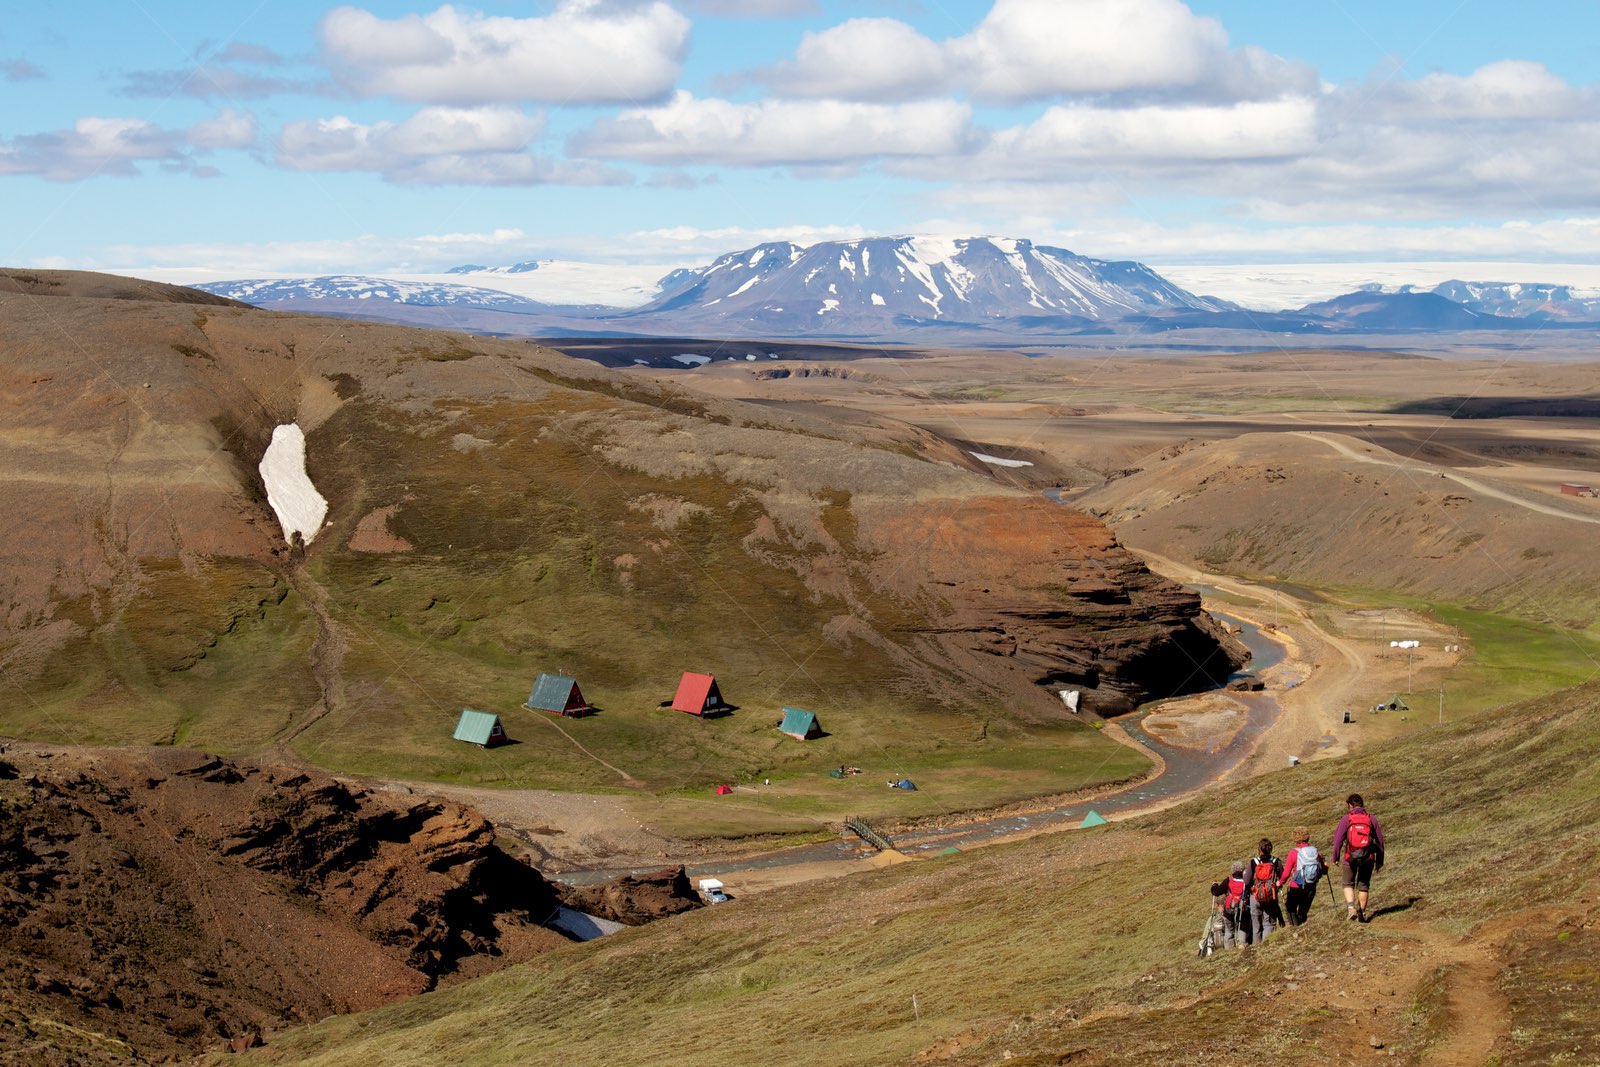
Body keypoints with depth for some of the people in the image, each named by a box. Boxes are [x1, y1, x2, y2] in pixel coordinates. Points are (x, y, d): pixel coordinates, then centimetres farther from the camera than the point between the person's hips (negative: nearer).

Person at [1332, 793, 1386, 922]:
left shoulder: (1346, 819, -3)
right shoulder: (1372, 818, 4)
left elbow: (1338, 839, -6)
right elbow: (1380, 840, 6)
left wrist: (1335, 858, 2)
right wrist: (1379, 861, 13)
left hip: (1351, 857, -2)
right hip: (1368, 857, 2)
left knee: (1348, 884, 12)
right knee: (1364, 886, 14)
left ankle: (1351, 908, -9)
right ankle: (1362, 913, 15)